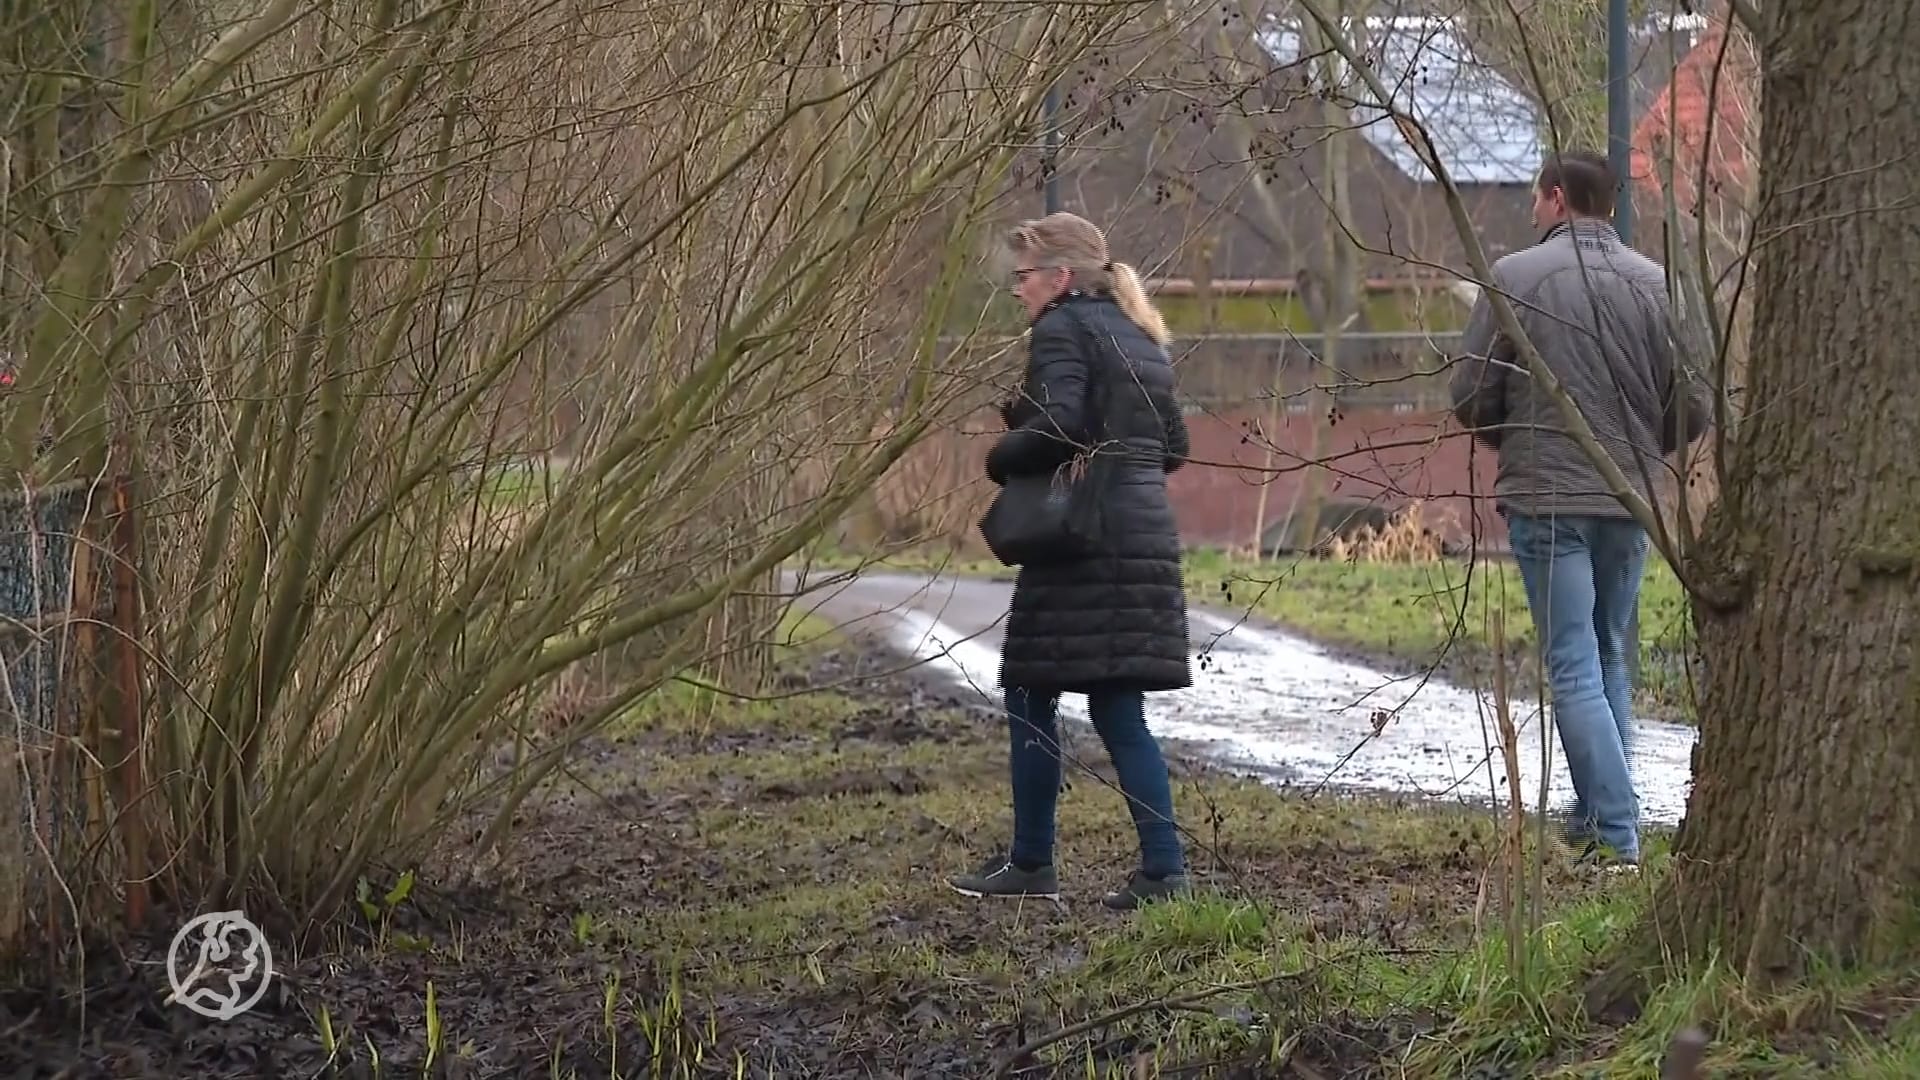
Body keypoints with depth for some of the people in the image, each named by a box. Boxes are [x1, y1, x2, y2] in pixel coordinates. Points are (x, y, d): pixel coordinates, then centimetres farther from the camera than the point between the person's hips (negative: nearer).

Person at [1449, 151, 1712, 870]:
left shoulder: (1515, 278, -7)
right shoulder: (1656, 284, 2)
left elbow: (1471, 399, -6)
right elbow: (1693, 410, 0)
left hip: (1545, 496, -4)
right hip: (1632, 501, 4)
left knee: (1575, 668, -3)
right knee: (1610, 660, 19)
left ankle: (1617, 833, -8)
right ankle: (1597, 814, 21)